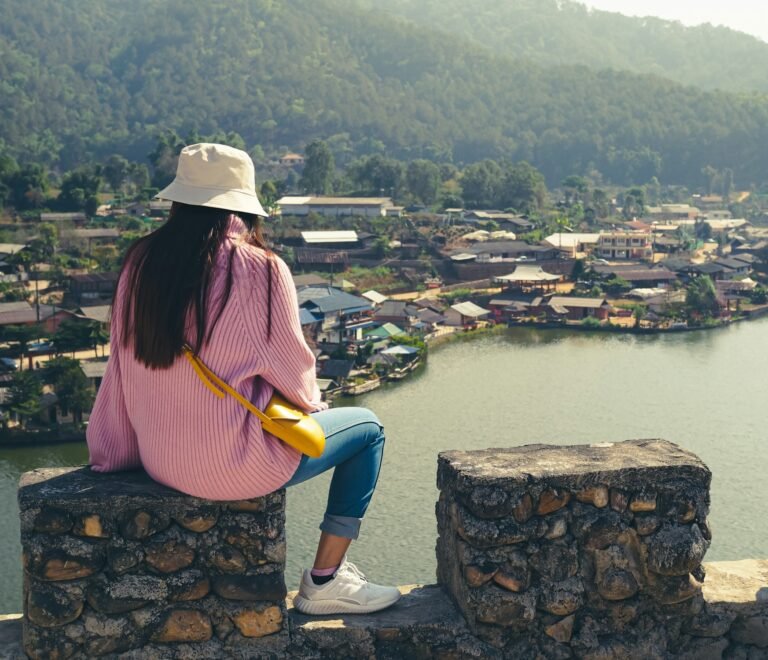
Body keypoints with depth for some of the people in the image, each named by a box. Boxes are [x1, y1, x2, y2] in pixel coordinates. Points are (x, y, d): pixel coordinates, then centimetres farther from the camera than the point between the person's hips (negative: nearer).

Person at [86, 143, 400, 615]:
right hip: (236, 464, -6)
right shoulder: (258, 267, -17)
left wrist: (114, 452, 16)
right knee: (368, 429, 15)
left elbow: (124, 368, 4)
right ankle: (325, 582, 15)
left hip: (159, 460, 6)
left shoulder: (141, 261, -2)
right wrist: (313, 405, 14)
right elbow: (291, 365, -9)